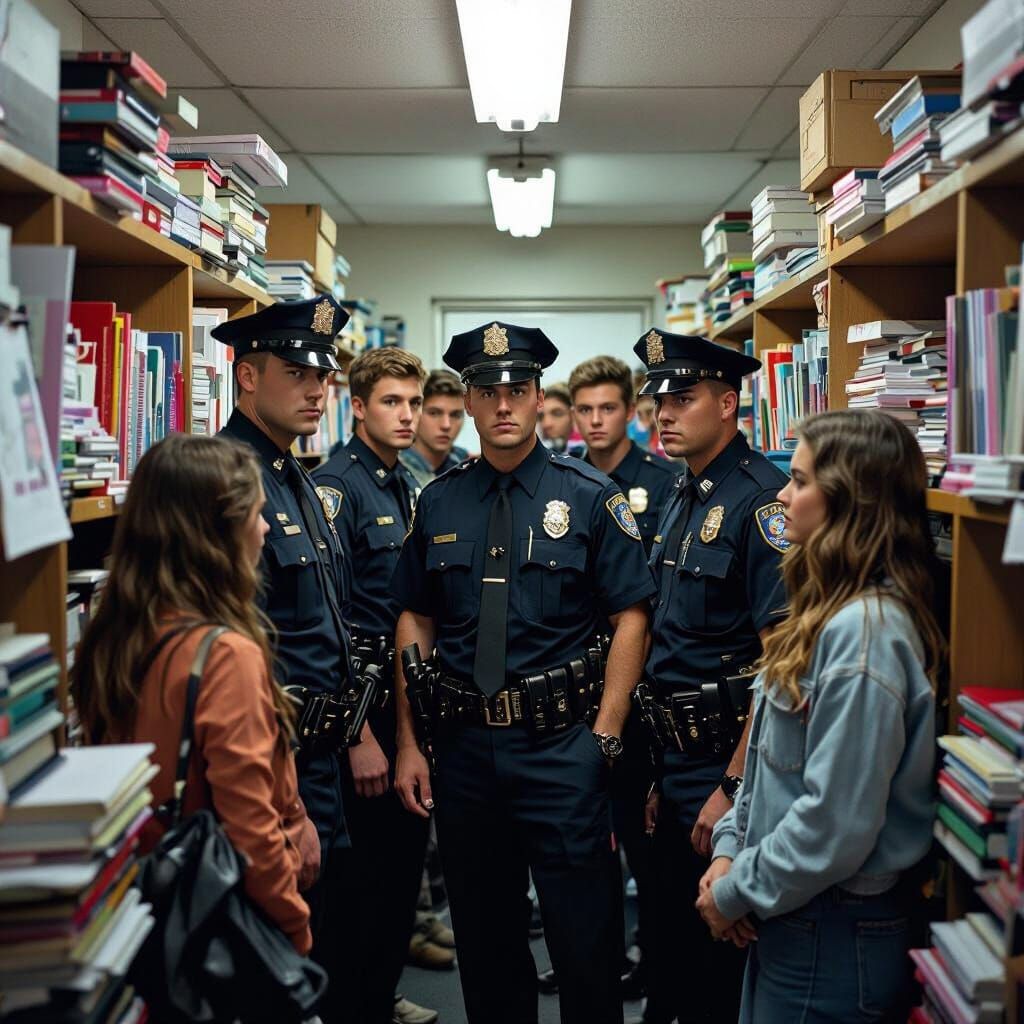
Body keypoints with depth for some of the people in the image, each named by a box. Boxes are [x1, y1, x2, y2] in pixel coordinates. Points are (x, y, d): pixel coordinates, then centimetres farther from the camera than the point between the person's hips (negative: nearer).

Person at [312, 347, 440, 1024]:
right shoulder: (336, 485, -14)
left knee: (405, 860, 17)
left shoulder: (406, 489, 12)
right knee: (366, 873, 1)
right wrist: (360, 735, -19)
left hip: (408, 698, 9)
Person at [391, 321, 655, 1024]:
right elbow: (416, 621, 9)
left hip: (562, 742, -3)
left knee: (585, 935, 4)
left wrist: (605, 736, -12)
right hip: (464, 743, 3)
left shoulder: (590, 496, -4)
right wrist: (409, 743, 5)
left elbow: (631, 617, -5)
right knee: (482, 936, 17)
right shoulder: (439, 502, 5)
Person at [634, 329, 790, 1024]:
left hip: (727, 761, -8)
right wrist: (660, 768, 15)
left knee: (719, 948, 5)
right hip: (679, 756, 8)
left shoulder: (759, 499, -17)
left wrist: (734, 787, -20)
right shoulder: (682, 500, 11)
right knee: (670, 935, 20)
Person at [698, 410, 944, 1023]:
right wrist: (731, 851, 2)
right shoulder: (832, 615, 7)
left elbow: (835, 825, -25)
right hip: (793, 921, 9)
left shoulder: (866, 632, -24)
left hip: (835, 940, -9)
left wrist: (737, 893, -13)